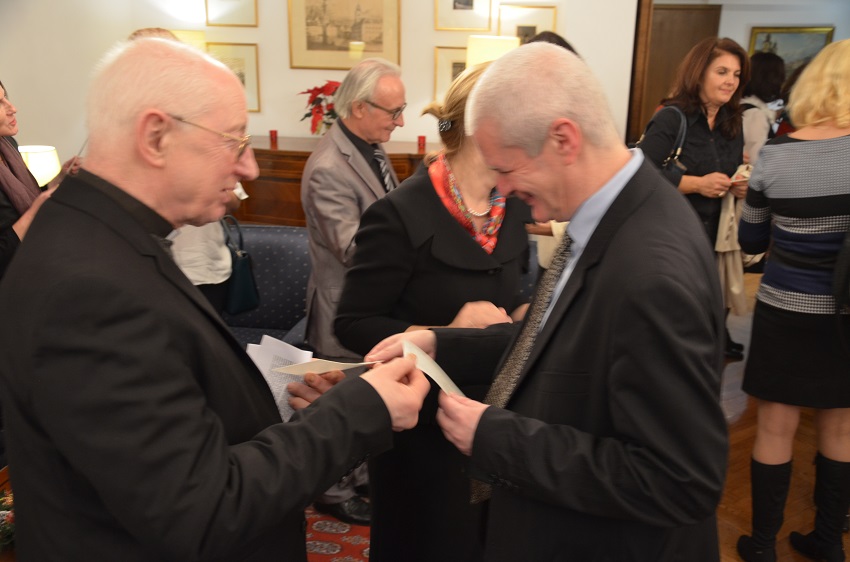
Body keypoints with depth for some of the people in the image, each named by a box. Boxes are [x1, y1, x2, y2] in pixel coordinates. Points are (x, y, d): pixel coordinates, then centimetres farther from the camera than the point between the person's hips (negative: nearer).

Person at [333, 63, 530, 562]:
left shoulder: (515, 208, 1)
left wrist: (525, 315, -7)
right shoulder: (401, 215, -20)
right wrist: (441, 337, -27)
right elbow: (352, 325, -15)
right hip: (422, 424, -6)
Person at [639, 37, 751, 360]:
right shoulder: (671, 119, -11)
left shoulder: (733, 124, 9)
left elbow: (734, 176, 20)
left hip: (717, 234, 6)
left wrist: (742, 188, -3)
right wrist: (697, 183, -23)